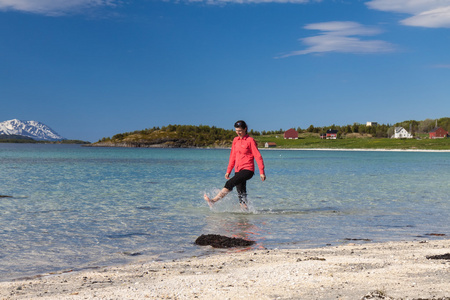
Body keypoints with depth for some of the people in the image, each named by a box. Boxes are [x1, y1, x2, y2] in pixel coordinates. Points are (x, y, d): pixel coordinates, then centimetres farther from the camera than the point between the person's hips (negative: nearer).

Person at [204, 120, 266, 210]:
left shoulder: (250, 140, -4)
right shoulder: (235, 140, 14)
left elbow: (258, 156, -6)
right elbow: (233, 156, 20)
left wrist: (262, 172, -11)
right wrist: (228, 171, 17)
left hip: (247, 170, -7)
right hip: (238, 170, 7)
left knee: (230, 183, -22)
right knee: (241, 193, 4)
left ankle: (213, 201, -27)